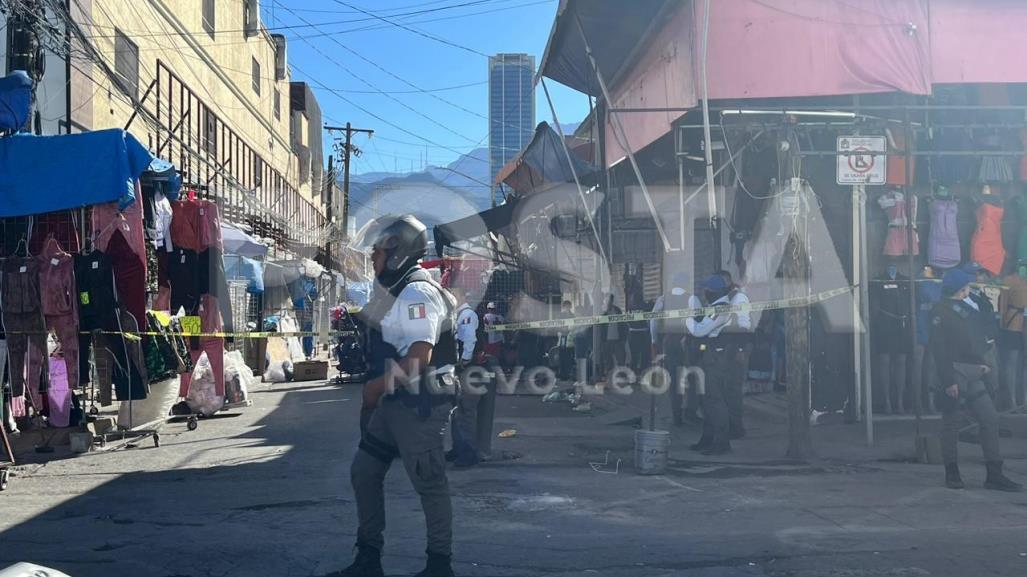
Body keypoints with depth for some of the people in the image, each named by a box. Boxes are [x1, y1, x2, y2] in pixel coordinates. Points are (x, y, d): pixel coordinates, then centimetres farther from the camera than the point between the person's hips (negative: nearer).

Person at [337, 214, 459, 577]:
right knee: (364, 473, 12)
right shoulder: (395, 292, 16)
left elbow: (419, 357, -25)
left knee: (429, 484, 0)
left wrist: (376, 387, -17)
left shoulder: (418, 294, -17)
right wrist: (374, 393, 16)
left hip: (420, 405, -11)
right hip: (393, 403, 11)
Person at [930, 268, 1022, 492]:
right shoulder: (940, 312, -9)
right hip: (954, 373, -8)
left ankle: (995, 475, 7)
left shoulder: (965, 309, 17)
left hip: (972, 373, 8)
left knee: (990, 419, 4)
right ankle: (952, 473, 13)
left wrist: (982, 363, 8)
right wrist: (948, 381, -19)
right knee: (952, 423, 1)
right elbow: (939, 349, -15)